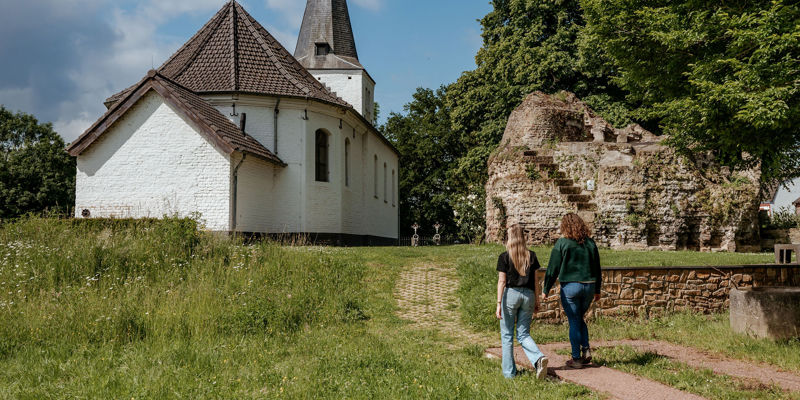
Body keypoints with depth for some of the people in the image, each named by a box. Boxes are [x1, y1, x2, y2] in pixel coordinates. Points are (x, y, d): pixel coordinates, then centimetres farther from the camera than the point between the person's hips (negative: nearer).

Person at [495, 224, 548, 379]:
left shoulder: (504, 257, -5)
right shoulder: (531, 256, 5)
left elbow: (502, 281, -8)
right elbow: (535, 280, 7)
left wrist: (499, 304, -7)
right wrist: (536, 301, 15)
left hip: (510, 294, -3)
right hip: (528, 295, 3)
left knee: (507, 335, 8)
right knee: (523, 334, 11)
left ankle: (509, 371, 11)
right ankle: (539, 358, -14)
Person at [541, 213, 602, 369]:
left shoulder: (562, 243, -8)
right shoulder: (590, 243, 6)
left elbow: (553, 269, -7)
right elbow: (597, 269, 12)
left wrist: (545, 290, 1)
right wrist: (597, 290, 22)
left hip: (570, 287, -4)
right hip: (589, 286, 4)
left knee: (574, 322, 4)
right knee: (580, 319, 22)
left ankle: (577, 358, 8)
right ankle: (586, 349, 6)